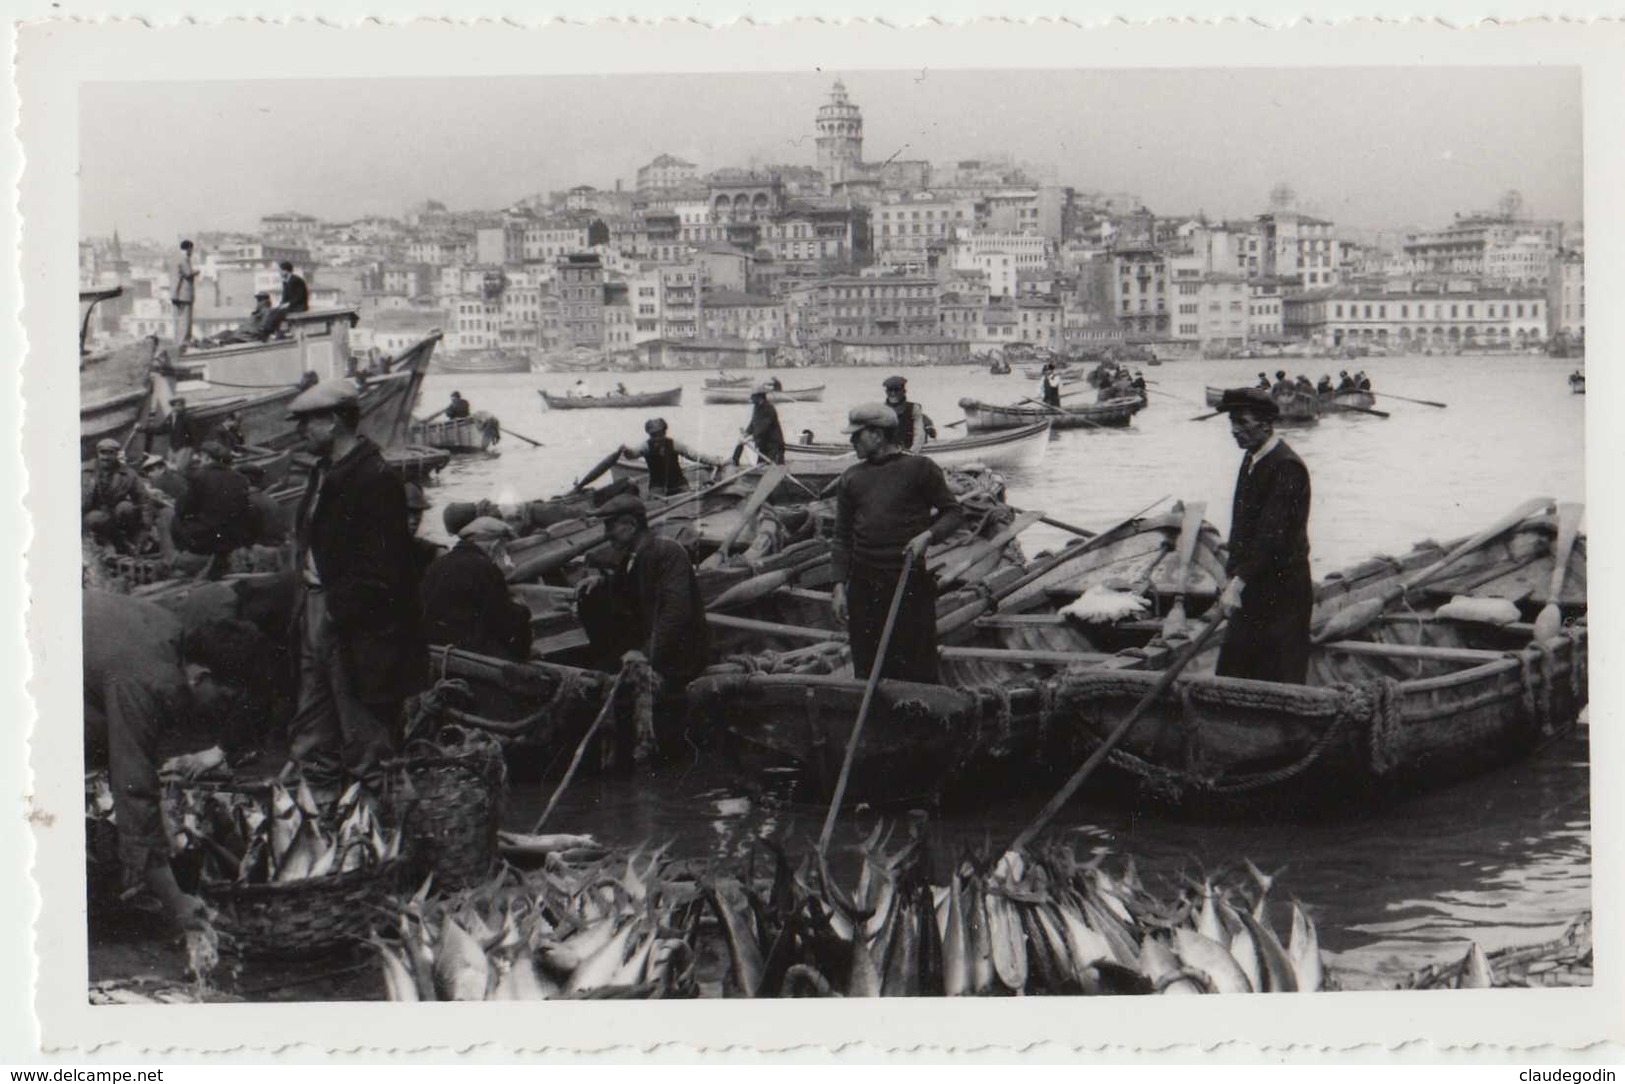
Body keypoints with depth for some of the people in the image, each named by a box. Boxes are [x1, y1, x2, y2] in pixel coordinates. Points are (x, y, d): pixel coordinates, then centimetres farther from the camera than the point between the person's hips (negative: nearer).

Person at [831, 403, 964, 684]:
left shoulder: (920, 469, -1)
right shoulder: (852, 478, 11)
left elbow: (953, 511, 4)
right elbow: (842, 537, 12)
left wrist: (928, 535, -15)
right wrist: (839, 586, 4)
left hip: (910, 582, -4)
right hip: (863, 584, 4)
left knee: (917, 670, -3)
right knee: (867, 670, 9)